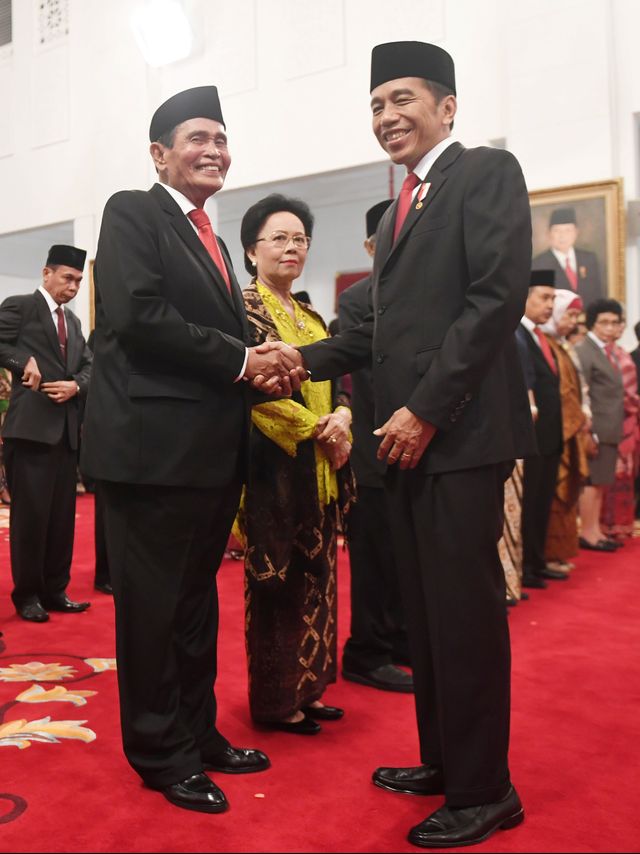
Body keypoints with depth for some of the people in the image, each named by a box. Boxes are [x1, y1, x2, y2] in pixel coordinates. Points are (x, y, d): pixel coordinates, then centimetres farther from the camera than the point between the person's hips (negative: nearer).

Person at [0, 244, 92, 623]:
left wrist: (76, 386, -6)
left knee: (62, 515, 10)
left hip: (67, 429, 7)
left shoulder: (73, 320, 20)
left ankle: (55, 590, 20)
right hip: (31, 426, -7)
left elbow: (89, 365, 13)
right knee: (31, 514, -1)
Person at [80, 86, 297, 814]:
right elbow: (137, 314, -19)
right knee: (151, 606, 4)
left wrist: (260, 371, -4)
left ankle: (199, 735, 30)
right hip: (152, 445, -8)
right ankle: (161, 754, 18)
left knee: (197, 603, 16)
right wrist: (241, 360, -15)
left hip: (211, 450, 9)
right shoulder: (131, 212, -4)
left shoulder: (214, 243, 20)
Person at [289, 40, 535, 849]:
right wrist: (308, 358, 4)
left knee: (465, 611, -2)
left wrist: (424, 409, -18)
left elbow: (499, 296, -15)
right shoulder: (398, 210, 22)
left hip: (459, 431, -8)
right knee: (424, 610, 14)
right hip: (407, 435, 9)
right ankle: (442, 759, 29)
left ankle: (484, 789, 14)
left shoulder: (487, 172, -3)